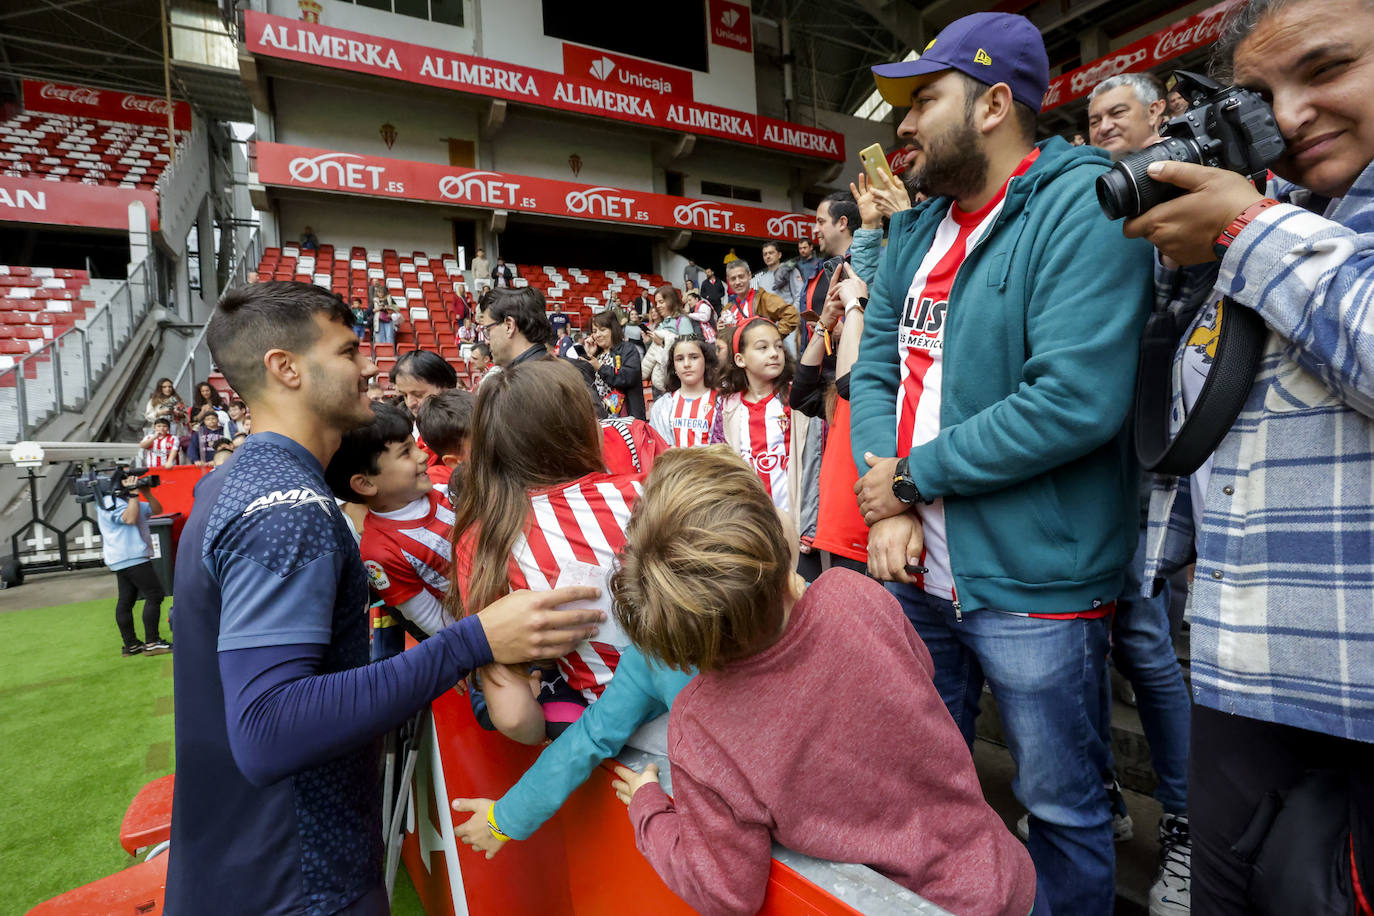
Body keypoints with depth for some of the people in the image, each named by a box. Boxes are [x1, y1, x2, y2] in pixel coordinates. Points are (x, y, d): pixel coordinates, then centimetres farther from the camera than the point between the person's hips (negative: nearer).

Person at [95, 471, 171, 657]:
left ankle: (130, 645, 16)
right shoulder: (110, 502, -9)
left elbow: (157, 510, 15)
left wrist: (147, 493, 0)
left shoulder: (127, 500, 19)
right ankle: (152, 643, -10)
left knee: (126, 600, 11)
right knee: (154, 595, -11)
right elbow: (130, 518, -24)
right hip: (131, 558, -10)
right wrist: (134, 494, -18)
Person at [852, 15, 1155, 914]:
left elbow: (1076, 398, -25)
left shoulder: (1084, 206, -14)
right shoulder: (917, 228, 10)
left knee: (1063, 807, 14)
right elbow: (876, 367, 5)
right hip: (919, 567, 8)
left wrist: (913, 476, -16)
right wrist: (886, 503, -9)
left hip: (1034, 581, -7)